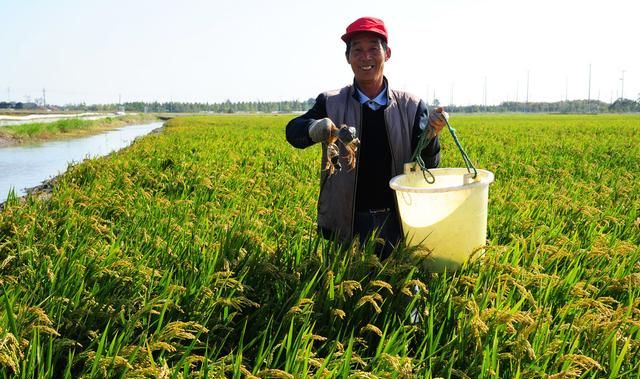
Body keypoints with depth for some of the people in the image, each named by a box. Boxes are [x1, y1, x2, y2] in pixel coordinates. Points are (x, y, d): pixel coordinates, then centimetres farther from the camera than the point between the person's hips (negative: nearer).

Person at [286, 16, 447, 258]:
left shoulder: (411, 107, 1)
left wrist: (430, 135, -23)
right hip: (344, 224, -1)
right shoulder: (330, 103, 0)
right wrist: (313, 129, -38)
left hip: (396, 221, 1)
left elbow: (426, 168, -2)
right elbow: (293, 131, -15)